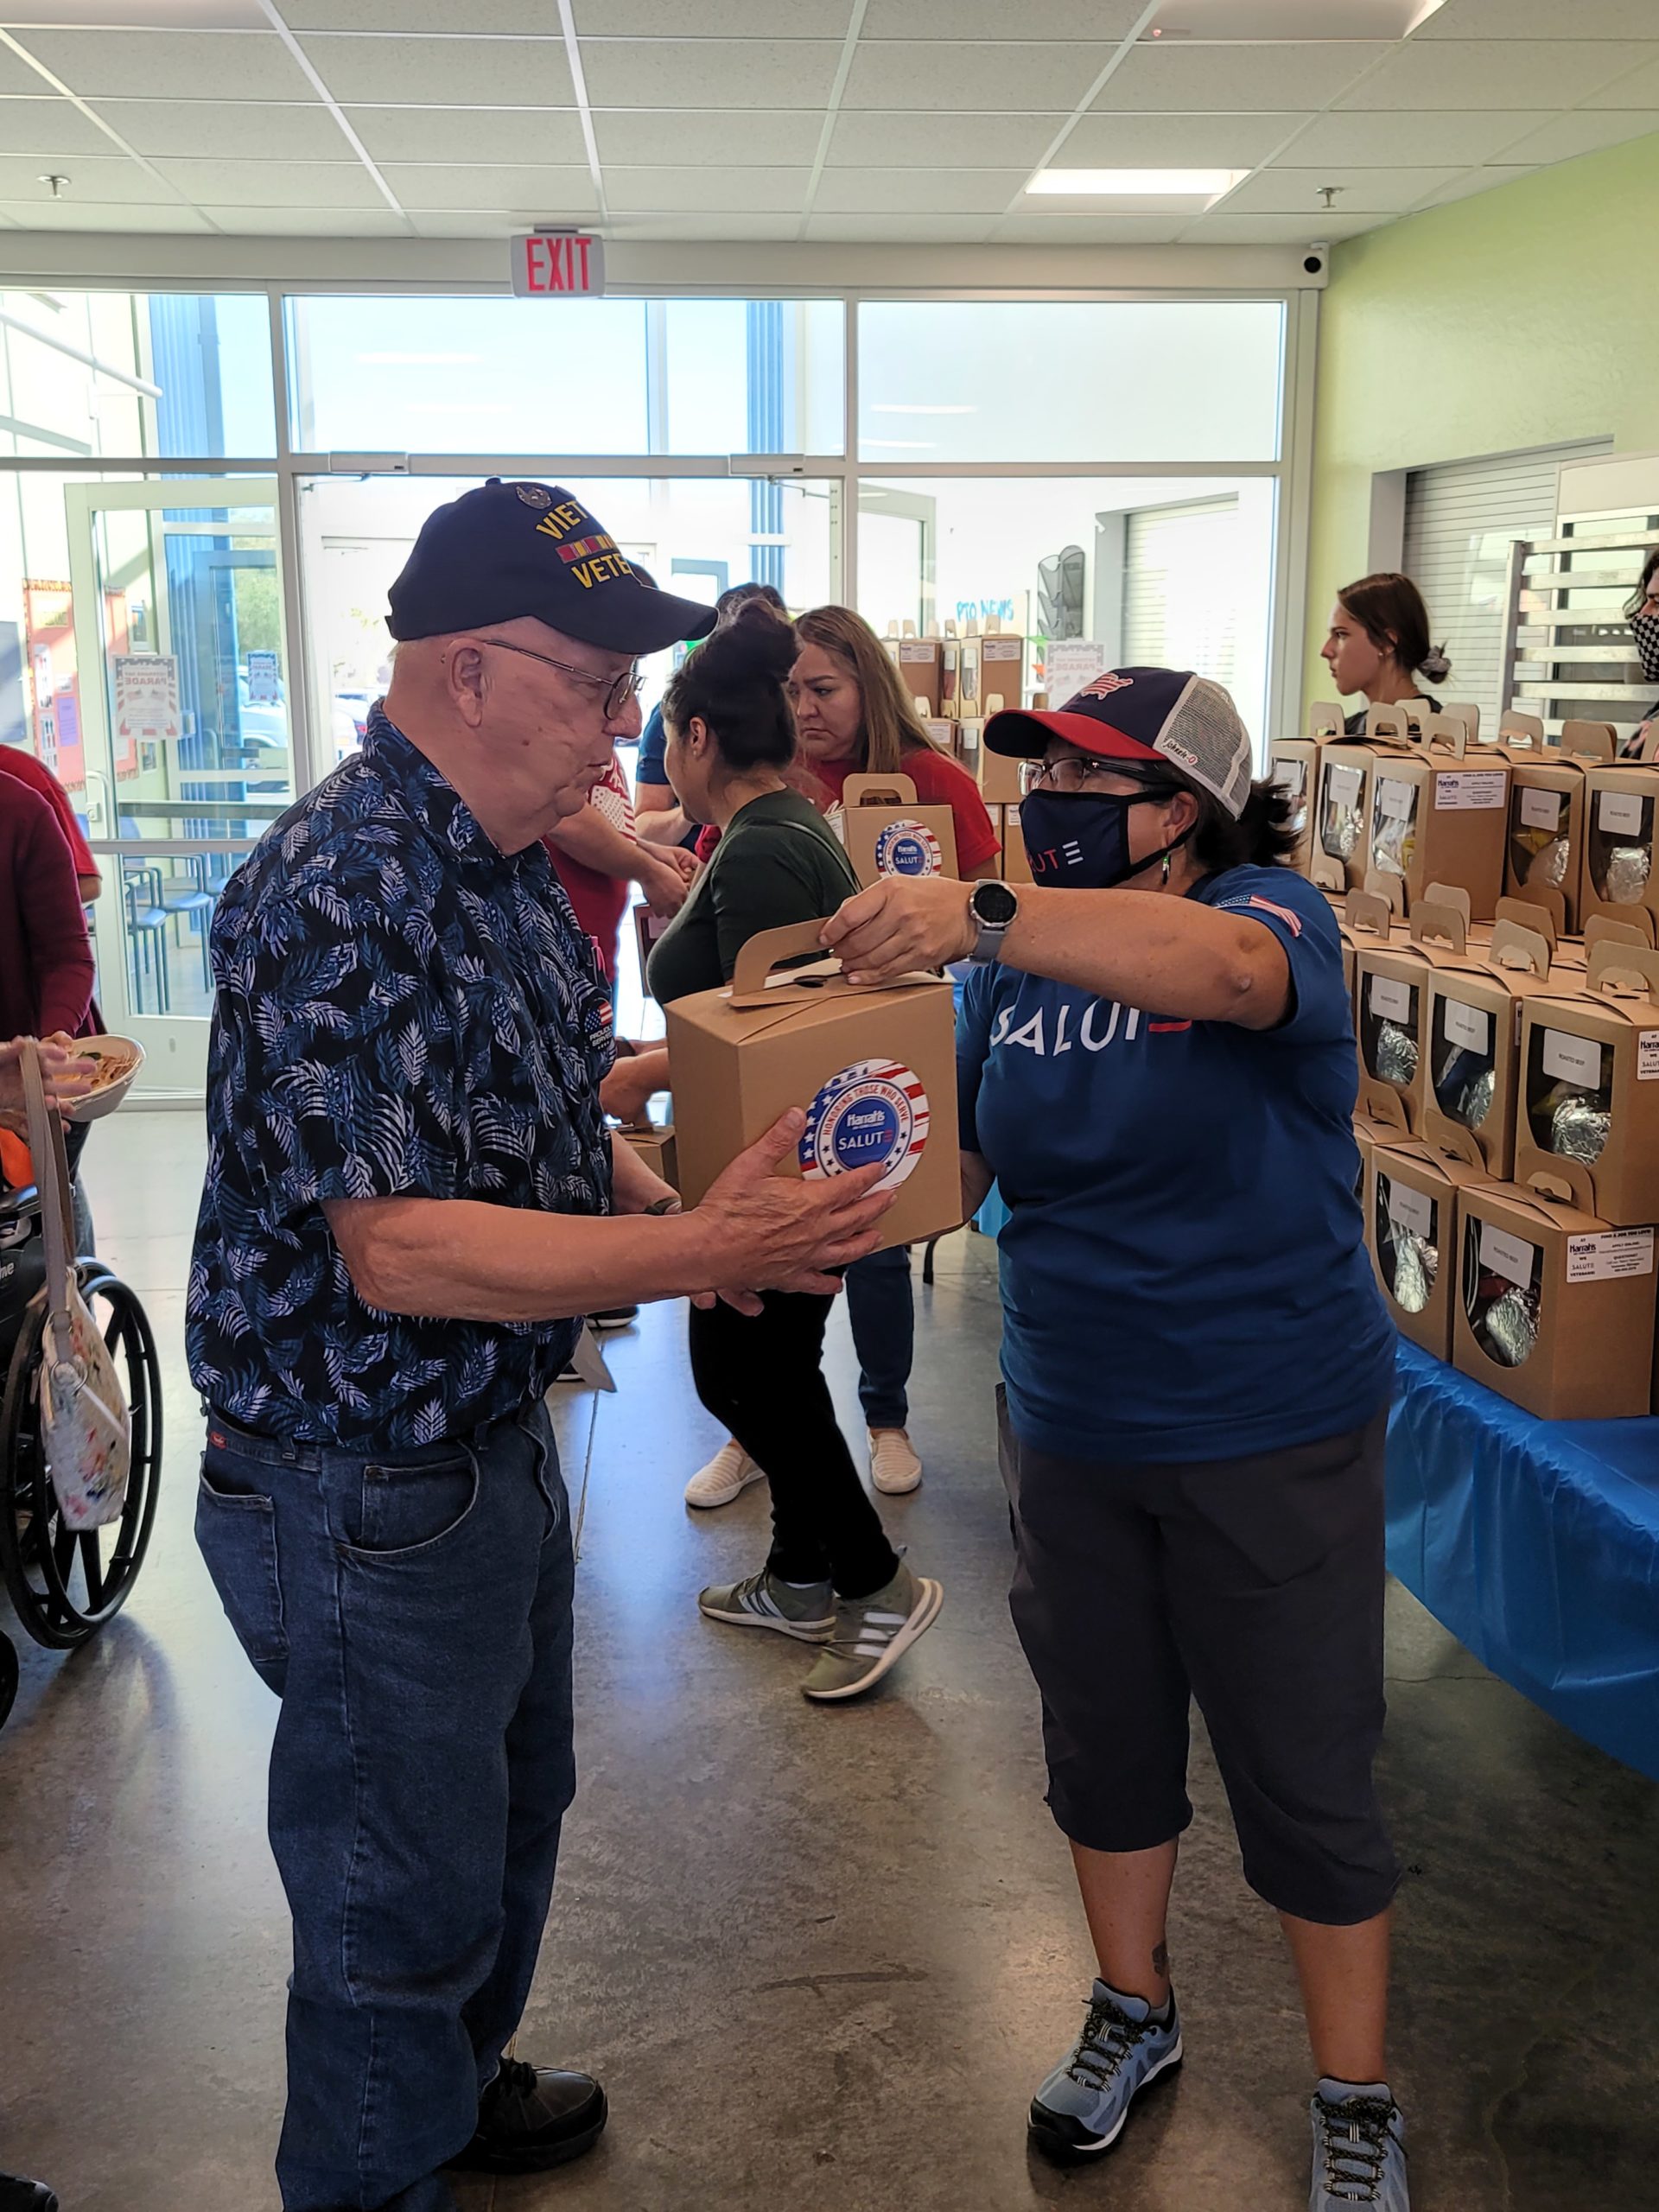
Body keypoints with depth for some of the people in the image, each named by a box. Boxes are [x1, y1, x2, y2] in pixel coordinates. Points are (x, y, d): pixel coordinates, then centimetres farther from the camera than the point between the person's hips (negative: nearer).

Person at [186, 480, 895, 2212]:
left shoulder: (501, 863, 6)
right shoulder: (339, 896, -27)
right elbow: (397, 1249, -31)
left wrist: (655, 1191, 0)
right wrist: (692, 1253, -35)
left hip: (493, 1440, 10)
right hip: (362, 1493, -10)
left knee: (511, 1810, 27)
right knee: (401, 1893, 9)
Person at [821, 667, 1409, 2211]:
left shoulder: (1265, 911, -15)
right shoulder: (1018, 960, 2)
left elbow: (1221, 966, -41)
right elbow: (953, 1160, -2)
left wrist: (977, 918, -54)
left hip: (1270, 1441, -5)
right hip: (1068, 1430, 5)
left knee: (1304, 1779, 9)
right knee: (1101, 1743, 21)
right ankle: (1133, 2012, 46)